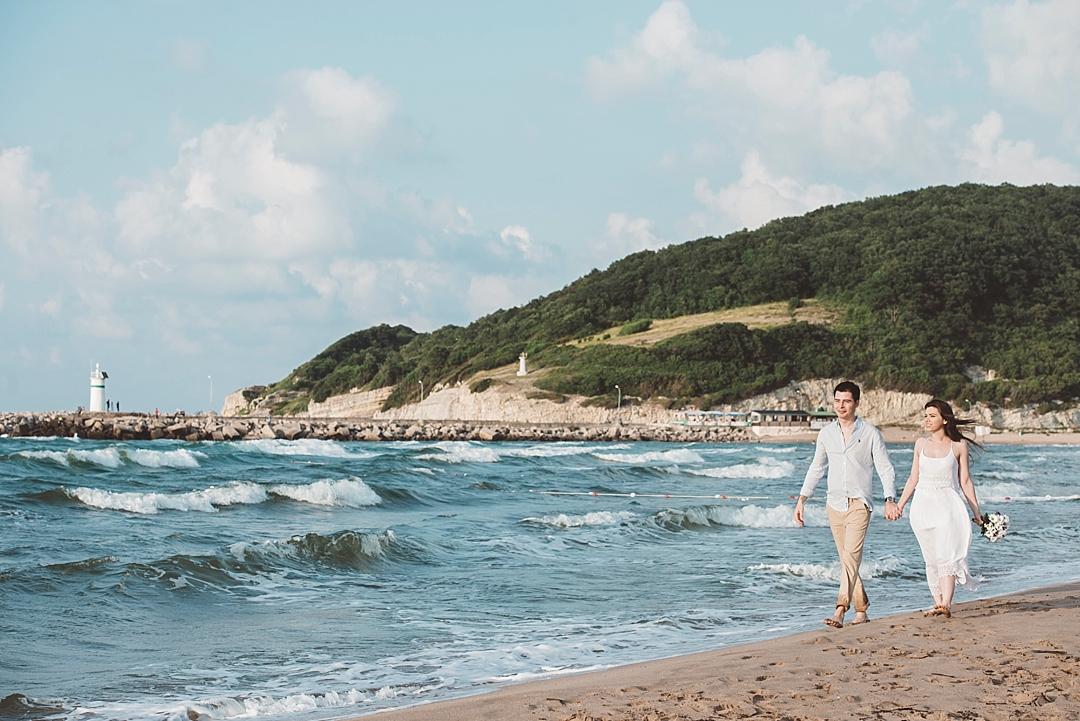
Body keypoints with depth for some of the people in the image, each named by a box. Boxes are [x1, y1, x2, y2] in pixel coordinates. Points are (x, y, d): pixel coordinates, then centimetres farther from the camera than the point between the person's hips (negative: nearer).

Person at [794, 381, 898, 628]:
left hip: (859, 503, -5)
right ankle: (861, 609, 15)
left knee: (851, 555, -18)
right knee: (846, 559, 7)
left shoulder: (870, 433, 0)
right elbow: (816, 468, 18)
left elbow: (885, 468, 0)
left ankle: (840, 610, -26)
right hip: (835, 503, 5)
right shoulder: (826, 434, 10)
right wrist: (802, 499, 12)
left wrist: (890, 499, -14)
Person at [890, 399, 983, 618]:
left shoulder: (958, 446, 1)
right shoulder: (921, 444, 10)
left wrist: (976, 512, 4)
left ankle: (946, 604, -25)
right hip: (923, 506, 4)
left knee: (946, 554, -16)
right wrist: (899, 505, 9)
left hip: (947, 504, -4)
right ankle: (938, 603, 11)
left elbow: (965, 481, 5)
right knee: (931, 558, 6)